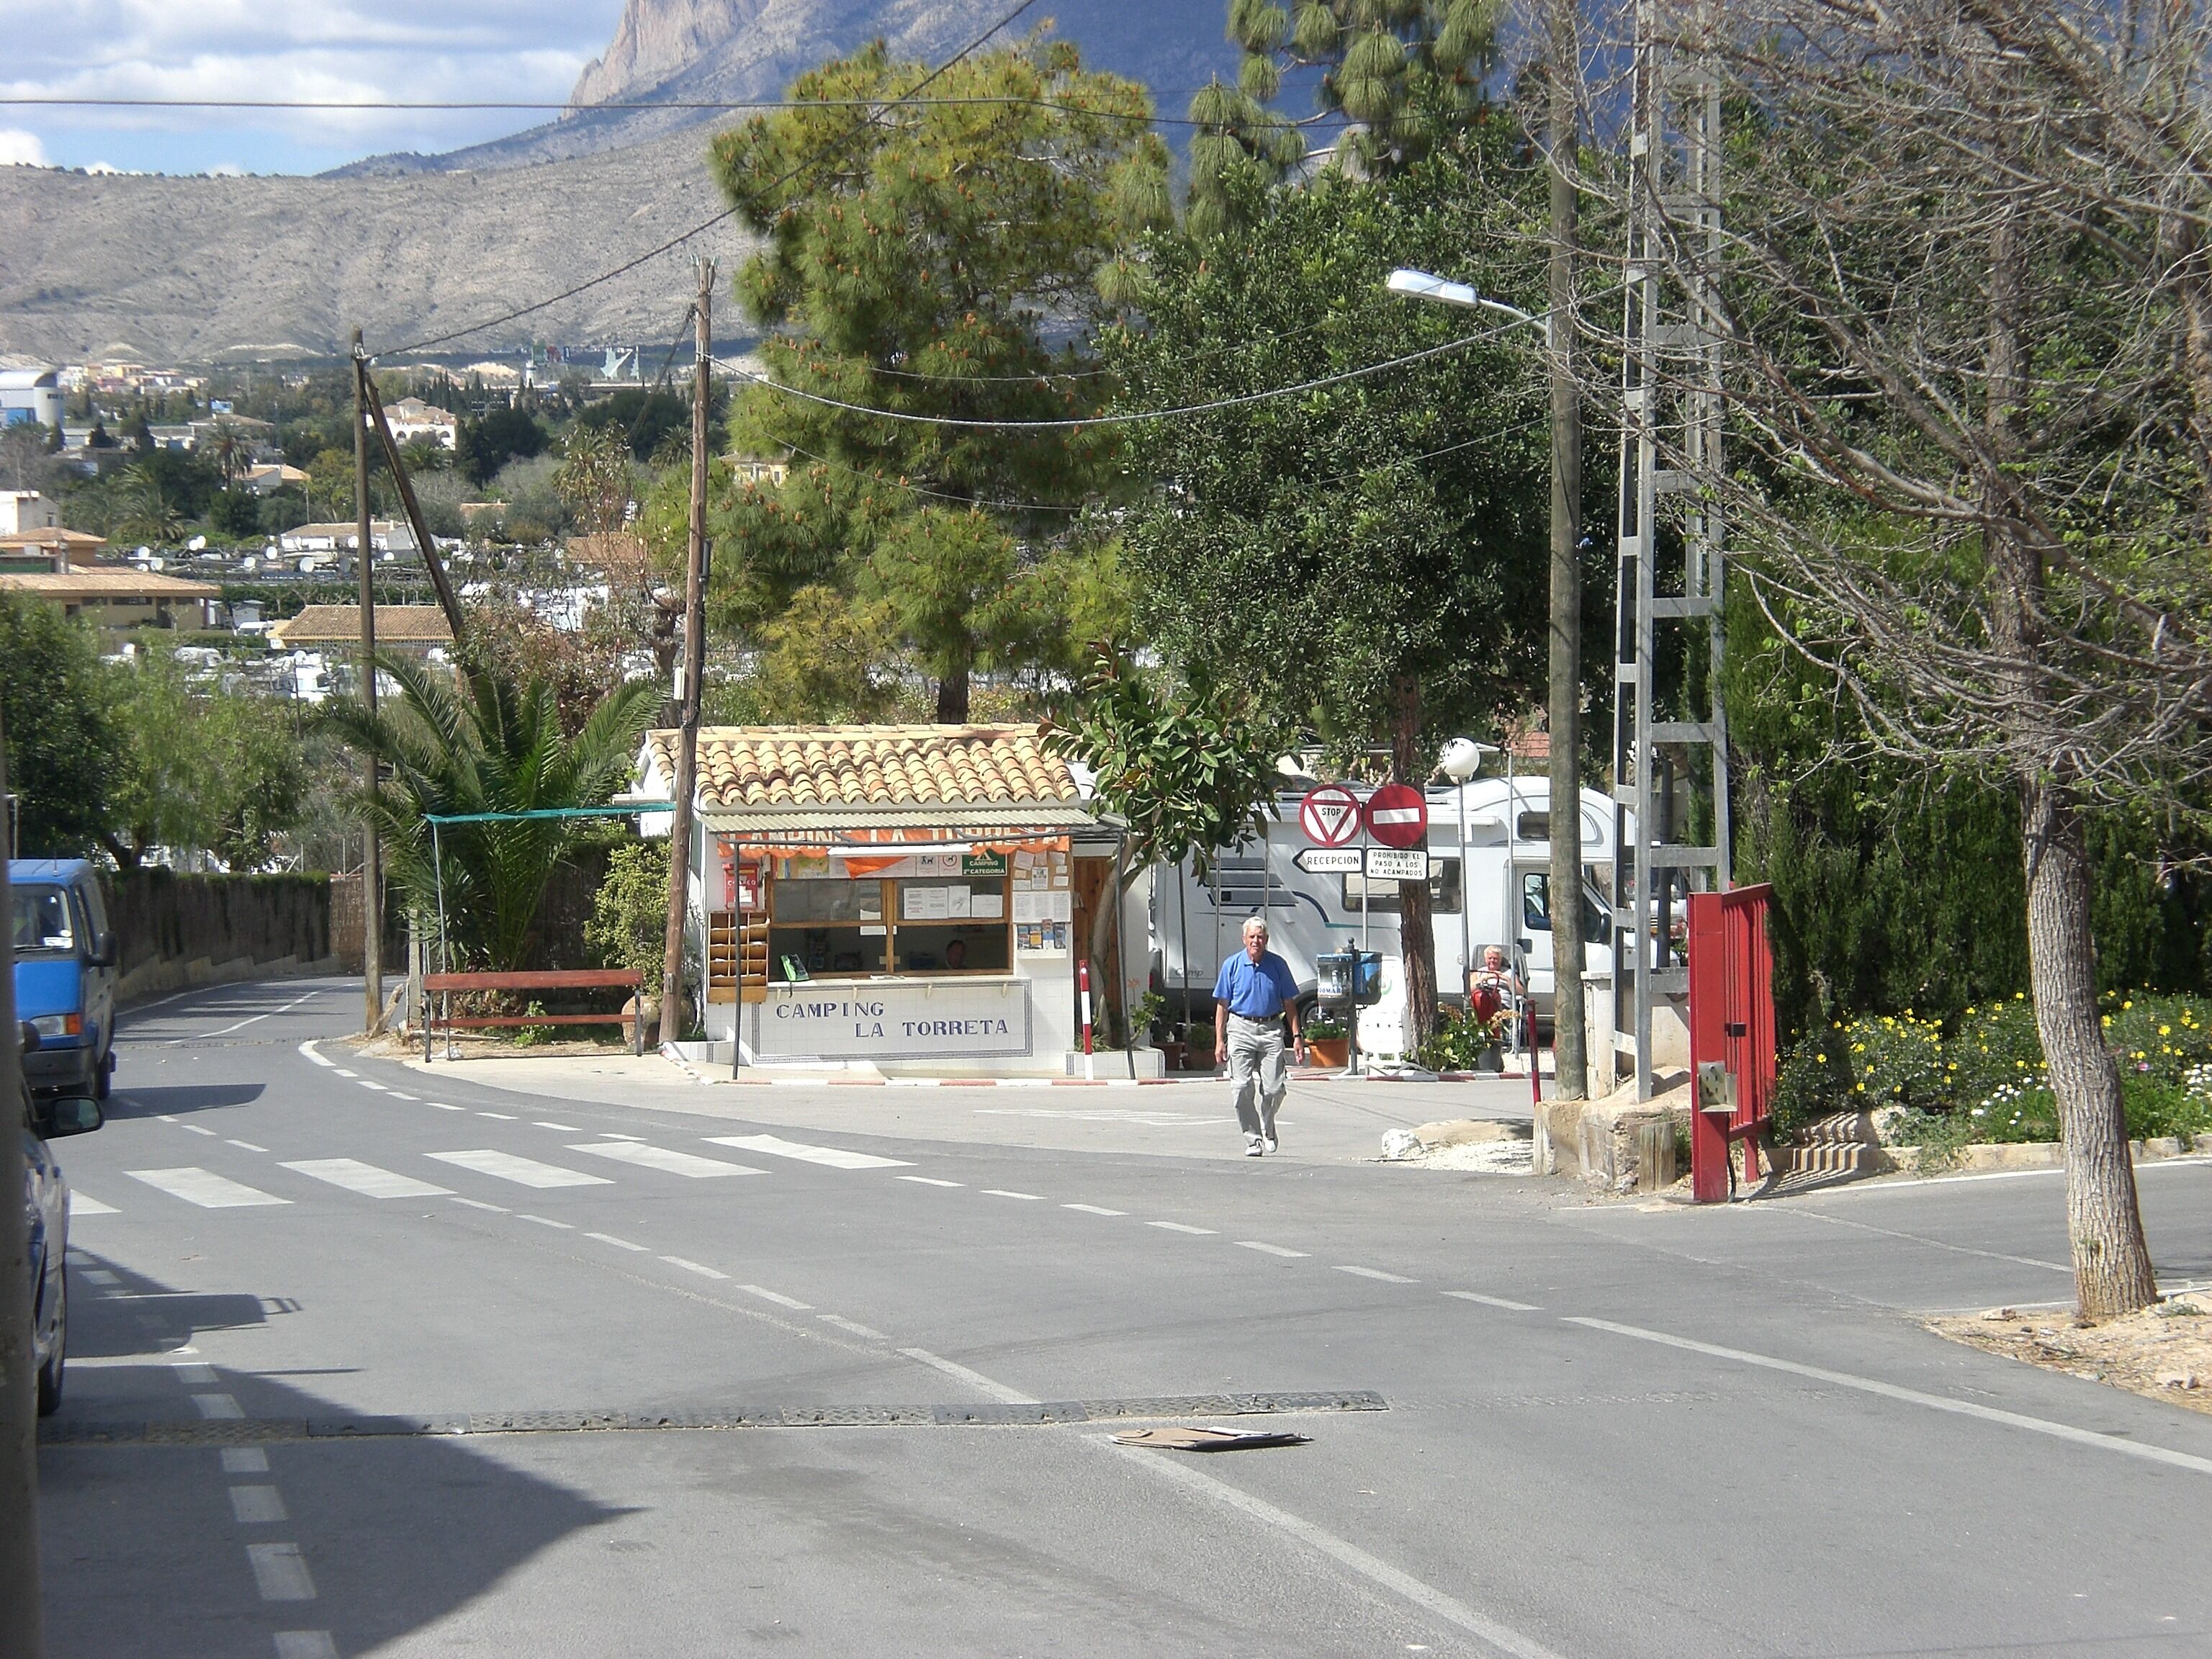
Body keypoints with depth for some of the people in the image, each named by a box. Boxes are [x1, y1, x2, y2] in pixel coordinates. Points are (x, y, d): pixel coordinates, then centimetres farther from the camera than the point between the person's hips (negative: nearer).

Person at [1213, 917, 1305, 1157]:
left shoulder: (1278, 965, 4)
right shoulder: (1232, 966, 2)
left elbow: (1289, 1004, 10)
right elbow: (1222, 1006, 5)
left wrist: (1297, 1035, 3)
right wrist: (1219, 1041, 0)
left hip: (1271, 1029, 0)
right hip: (1241, 1029, 0)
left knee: (1274, 1088, -4)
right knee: (1243, 1088, -8)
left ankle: (1267, 1130, 23)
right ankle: (1252, 1139, 2)